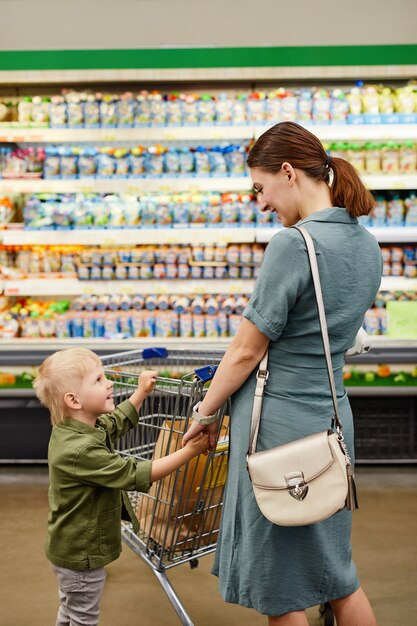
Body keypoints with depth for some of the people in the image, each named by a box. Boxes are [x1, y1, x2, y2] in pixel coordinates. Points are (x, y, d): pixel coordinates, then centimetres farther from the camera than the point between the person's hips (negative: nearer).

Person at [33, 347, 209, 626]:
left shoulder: (69, 429, -3)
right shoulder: (81, 451, -34)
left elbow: (117, 422, 17)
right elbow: (136, 475, -30)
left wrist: (141, 392, 18)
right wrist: (189, 451, -27)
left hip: (69, 548, 9)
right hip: (81, 554, -9)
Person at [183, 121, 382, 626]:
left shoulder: (292, 244, -19)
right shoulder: (366, 245, 6)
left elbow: (246, 351, -15)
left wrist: (206, 412, 0)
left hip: (280, 422, -8)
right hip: (332, 416, 8)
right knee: (334, 570, 22)